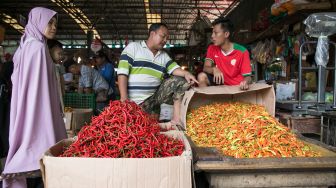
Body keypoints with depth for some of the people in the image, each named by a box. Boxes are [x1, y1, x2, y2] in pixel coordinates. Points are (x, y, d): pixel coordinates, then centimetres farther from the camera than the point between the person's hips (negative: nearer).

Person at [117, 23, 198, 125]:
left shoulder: (164, 55, 16)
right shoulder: (133, 47, 0)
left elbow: (174, 69, 1)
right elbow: (122, 73, -8)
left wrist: (185, 73, -23)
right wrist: (124, 98, -18)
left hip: (156, 94, 5)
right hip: (136, 101, -5)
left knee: (181, 81, -11)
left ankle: (176, 118, -14)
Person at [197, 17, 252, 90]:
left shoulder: (242, 52, -13)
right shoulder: (212, 49, -1)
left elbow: (247, 76, -11)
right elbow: (205, 68, -9)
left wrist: (245, 83, -35)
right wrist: (214, 69, -31)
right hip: (222, 84, 2)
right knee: (202, 76, -18)